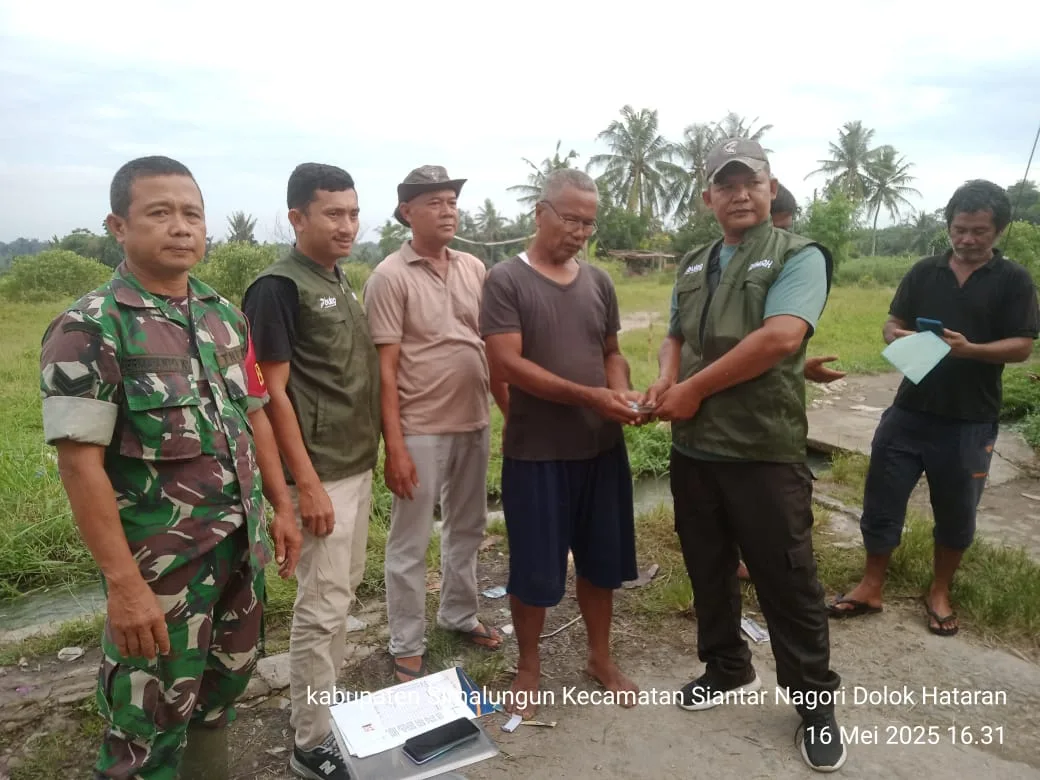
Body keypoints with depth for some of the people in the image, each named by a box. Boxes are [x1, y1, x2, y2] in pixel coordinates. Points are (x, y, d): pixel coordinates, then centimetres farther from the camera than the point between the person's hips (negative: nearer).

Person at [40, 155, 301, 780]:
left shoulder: (225, 317, 5)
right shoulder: (89, 329, -14)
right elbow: (80, 464, -18)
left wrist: (282, 507, 9)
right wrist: (124, 583, -20)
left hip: (241, 547, 6)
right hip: (161, 564, -6)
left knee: (224, 686, 22)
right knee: (151, 726, 10)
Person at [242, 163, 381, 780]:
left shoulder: (342, 281, 11)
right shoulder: (278, 287, -14)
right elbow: (272, 391, -17)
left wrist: (370, 453, 15)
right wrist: (306, 482, -19)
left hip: (357, 464, 9)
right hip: (321, 473, -9)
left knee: (345, 590, 18)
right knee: (322, 606, 0)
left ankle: (330, 700, 36)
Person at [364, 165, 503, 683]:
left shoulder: (473, 268, 6)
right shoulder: (390, 277, -10)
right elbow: (385, 368, -13)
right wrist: (394, 445, -16)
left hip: (474, 422, 6)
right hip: (420, 429, -6)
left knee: (467, 528, 20)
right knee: (410, 543, 6)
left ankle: (459, 614, 40)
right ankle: (407, 647, 22)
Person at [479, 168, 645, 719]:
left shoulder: (598, 282, 9)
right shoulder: (506, 280, -8)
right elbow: (507, 365, -17)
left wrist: (622, 391, -8)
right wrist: (589, 397, -23)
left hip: (602, 447, 5)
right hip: (535, 452, -5)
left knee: (601, 559, 16)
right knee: (535, 567, 7)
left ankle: (601, 658, 37)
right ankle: (528, 667, 30)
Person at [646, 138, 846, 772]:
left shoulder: (799, 256, -7)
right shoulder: (694, 265, 13)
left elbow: (780, 338, -21)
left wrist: (694, 388, -16)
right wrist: (665, 382, -3)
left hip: (765, 451, -6)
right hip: (693, 449, 6)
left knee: (788, 581, 6)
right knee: (708, 569, 18)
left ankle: (816, 702, 26)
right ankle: (728, 669, 39)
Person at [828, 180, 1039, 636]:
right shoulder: (924, 272, 6)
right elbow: (893, 324, 9)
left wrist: (970, 349, -24)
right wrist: (896, 337, -16)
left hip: (970, 420, -2)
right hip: (910, 410, 2)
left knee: (955, 511, 11)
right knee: (882, 497, 4)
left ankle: (940, 592, 30)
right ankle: (871, 587, 19)